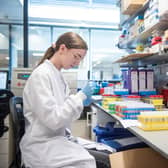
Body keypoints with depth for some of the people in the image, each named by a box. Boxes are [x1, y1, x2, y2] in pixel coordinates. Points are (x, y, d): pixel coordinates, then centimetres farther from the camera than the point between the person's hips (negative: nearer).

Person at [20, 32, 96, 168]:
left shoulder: (58, 75, 8)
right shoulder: (41, 75, -18)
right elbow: (53, 119, -23)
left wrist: (81, 102, -2)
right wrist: (80, 96, -18)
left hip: (56, 138, 8)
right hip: (42, 145, -7)